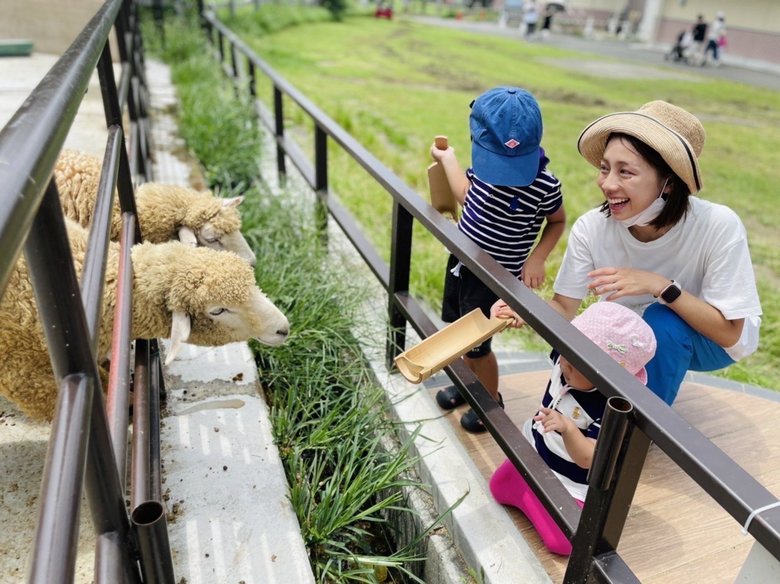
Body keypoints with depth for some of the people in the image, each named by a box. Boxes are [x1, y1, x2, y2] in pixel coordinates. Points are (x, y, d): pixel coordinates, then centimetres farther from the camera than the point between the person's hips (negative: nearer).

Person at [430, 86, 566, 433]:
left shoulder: (544, 186, -25)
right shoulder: (483, 163, -9)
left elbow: (558, 222, -5)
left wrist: (538, 257, -18)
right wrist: (448, 158, 13)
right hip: (461, 261, 7)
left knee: (476, 344, 7)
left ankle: (491, 401, 36)